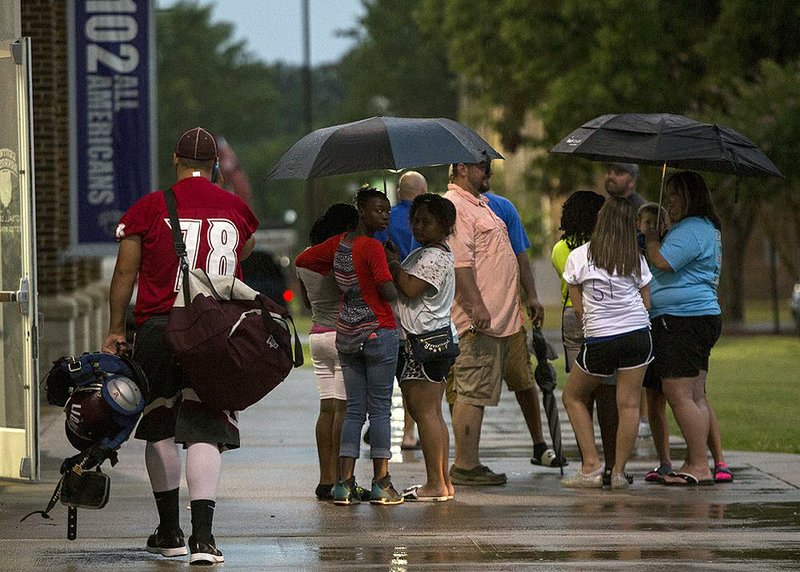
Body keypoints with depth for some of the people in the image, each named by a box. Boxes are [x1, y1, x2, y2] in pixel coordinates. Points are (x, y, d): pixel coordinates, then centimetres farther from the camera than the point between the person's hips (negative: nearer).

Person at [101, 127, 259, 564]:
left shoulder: (150, 208, -1)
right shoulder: (237, 210, 6)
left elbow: (125, 273, 1)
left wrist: (115, 330, 11)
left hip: (158, 328, -1)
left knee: (160, 428, 14)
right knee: (206, 431, -1)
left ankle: (169, 532, 22)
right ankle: (202, 536, -14)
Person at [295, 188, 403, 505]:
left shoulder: (338, 243, 6)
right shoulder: (373, 248, -14)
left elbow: (301, 260, 18)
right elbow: (390, 294, -19)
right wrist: (392, 268, 1)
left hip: (346, 333, 6)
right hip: (378, 332, -6)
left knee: (354, 409, 9)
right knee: (380, 408, 0)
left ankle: (345, 483, 2)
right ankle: (381, 484, 1)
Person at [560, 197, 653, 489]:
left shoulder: (578, 257, -2)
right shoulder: (636, 259, 3)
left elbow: (578, 307, 2)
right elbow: (646, 302, 10)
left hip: (599, 339, -2)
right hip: (637, 333, 2)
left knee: (573, 397, 16)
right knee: (628, 404, 5)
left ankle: (591, 467, 6)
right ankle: (619, 471, 1)